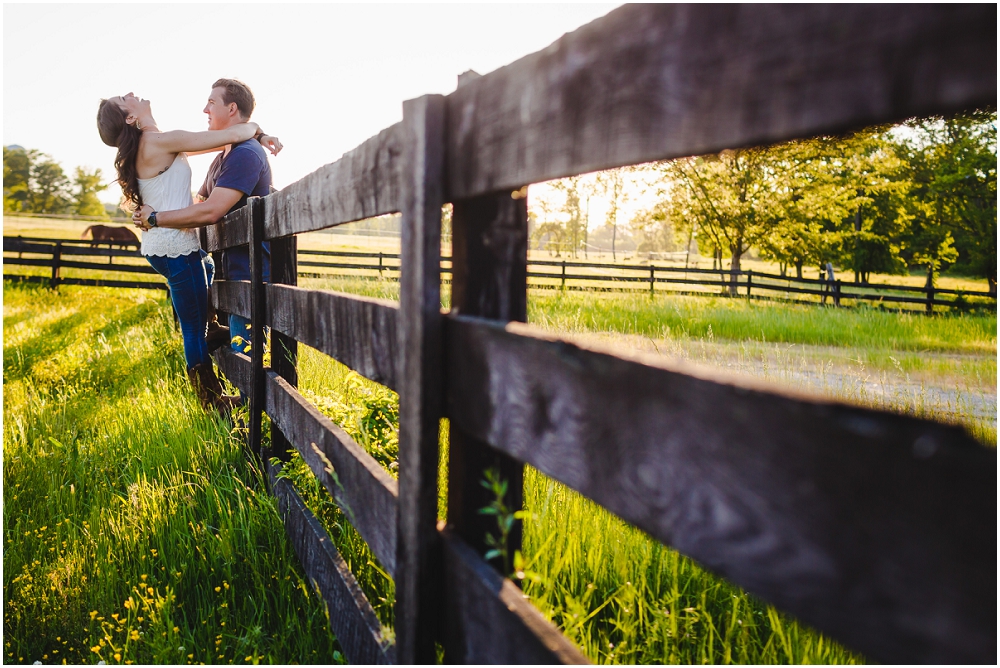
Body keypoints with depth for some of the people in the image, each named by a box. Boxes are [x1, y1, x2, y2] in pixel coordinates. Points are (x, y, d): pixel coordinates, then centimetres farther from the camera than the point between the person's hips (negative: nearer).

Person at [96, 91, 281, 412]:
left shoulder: (150, 145, 12)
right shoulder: (161, 141, -16)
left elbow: (213, 142, 16)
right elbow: (232, 135, -18)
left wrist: (256, 136, 7)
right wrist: (254, 128, 3)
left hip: (163, 247, 10)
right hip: (175, 249, -10)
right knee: (195, 329, -1)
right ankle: (212, 402, 10)